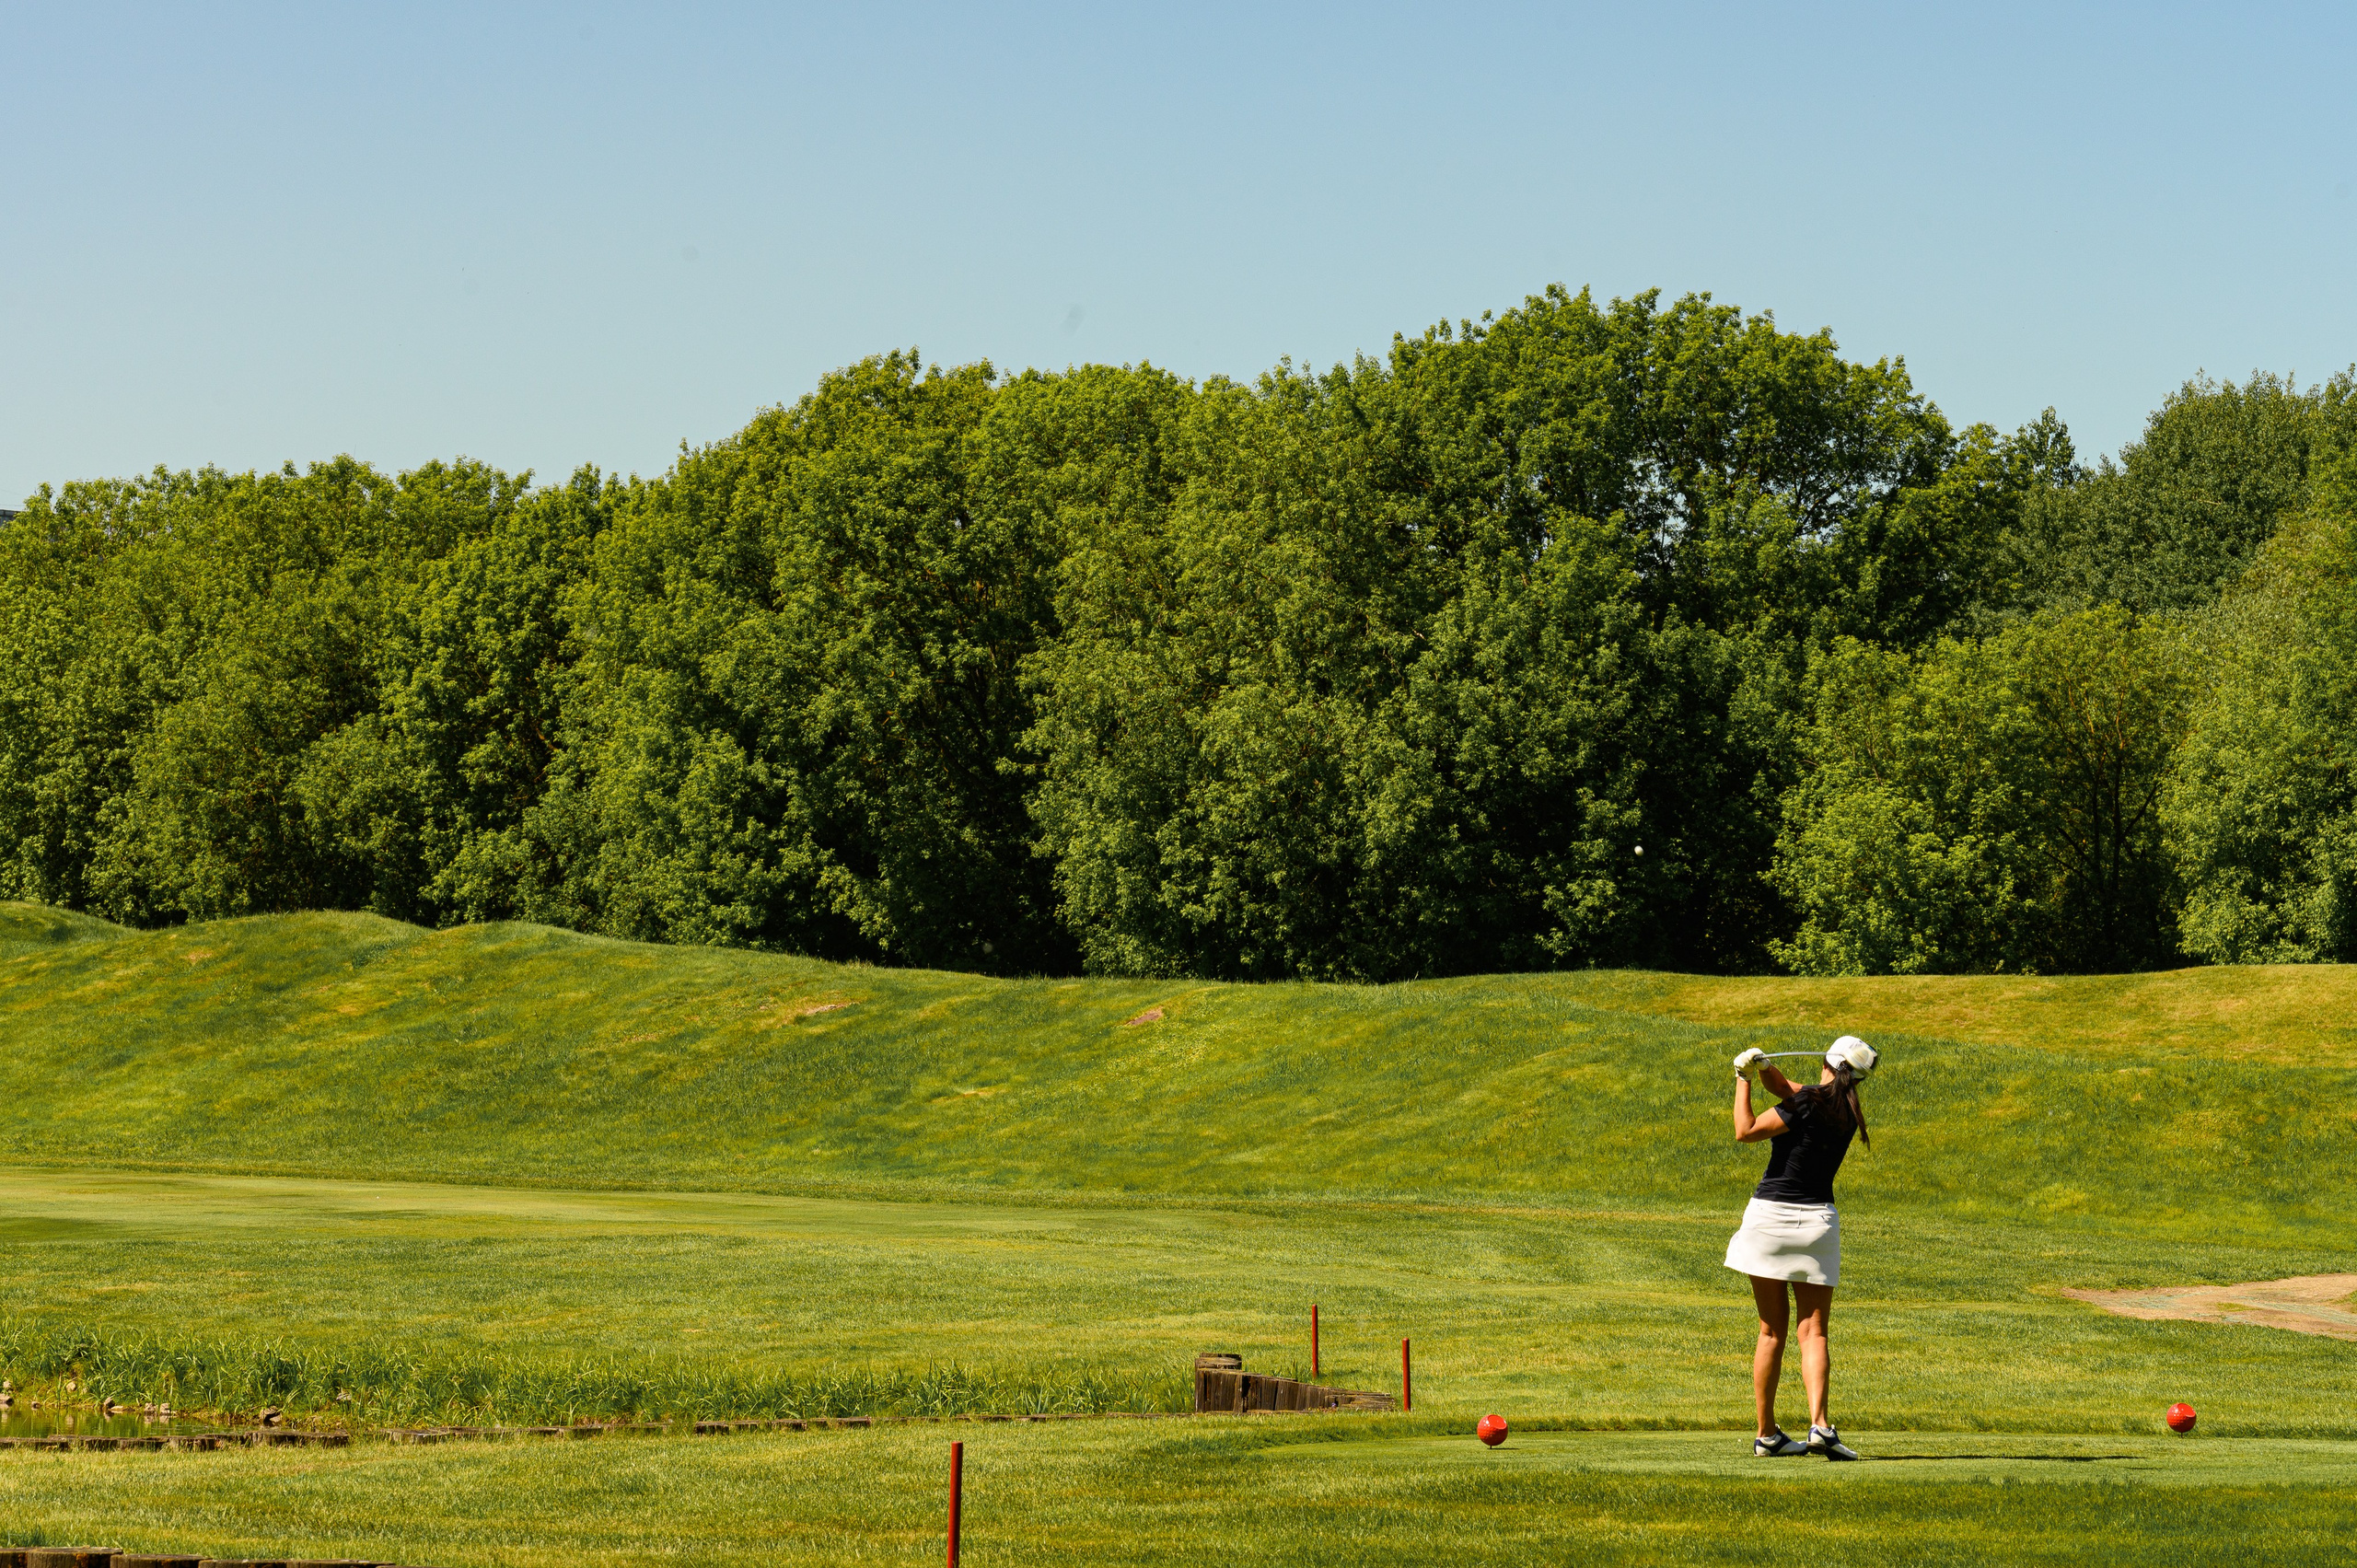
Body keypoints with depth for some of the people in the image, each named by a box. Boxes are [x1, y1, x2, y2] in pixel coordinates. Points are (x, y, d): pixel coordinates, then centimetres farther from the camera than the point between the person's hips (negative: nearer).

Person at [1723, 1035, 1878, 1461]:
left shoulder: (1808, 1102, -11)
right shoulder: (1849, 1110, 7)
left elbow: (1745, 1131, -10)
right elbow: (1787, 1091, 15)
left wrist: (1743, 1080, 0)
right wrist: (1763, 1069, -2)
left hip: (1770, 1215, -3)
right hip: (1816, 1217, 3)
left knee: (1772, 1330, 6)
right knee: (1814, 1330, 0)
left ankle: (1767, 1434, 10)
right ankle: (1820, 1423, -21)